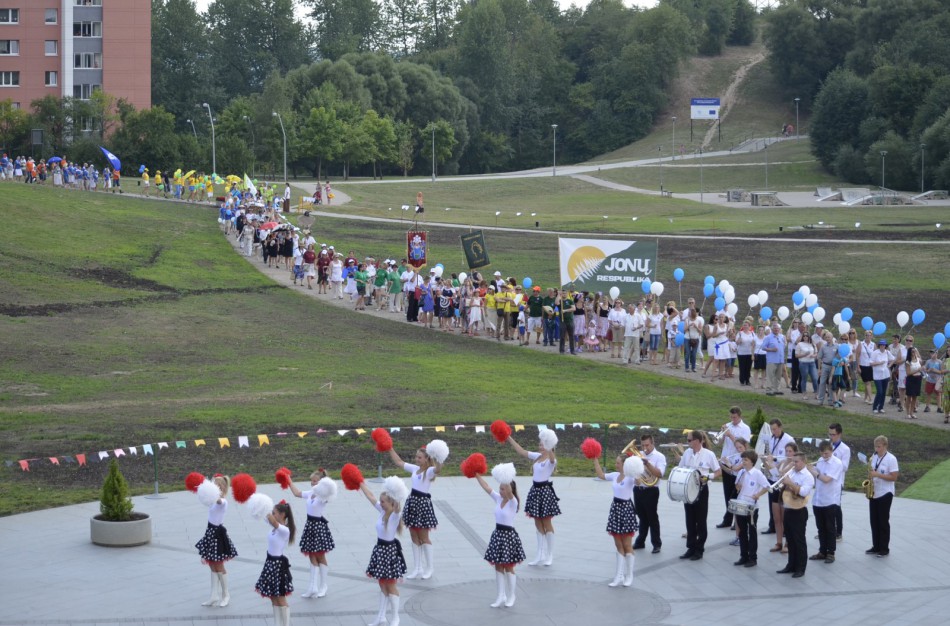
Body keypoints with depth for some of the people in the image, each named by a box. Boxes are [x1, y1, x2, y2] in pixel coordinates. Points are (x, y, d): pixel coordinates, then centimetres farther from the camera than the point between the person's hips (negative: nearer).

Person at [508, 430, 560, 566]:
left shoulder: (551, 460, -14)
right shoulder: (537, 456, 7)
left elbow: (552, 458, -38)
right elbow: (521, 451, 10)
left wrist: (548, 448, -59)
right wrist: (509, 438, 6)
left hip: (545, 491, -7)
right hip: (535, 490, 7)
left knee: (547, 523, 2)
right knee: (538, 524, 10)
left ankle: (550, 556, 12)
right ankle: (541, 555, 15)